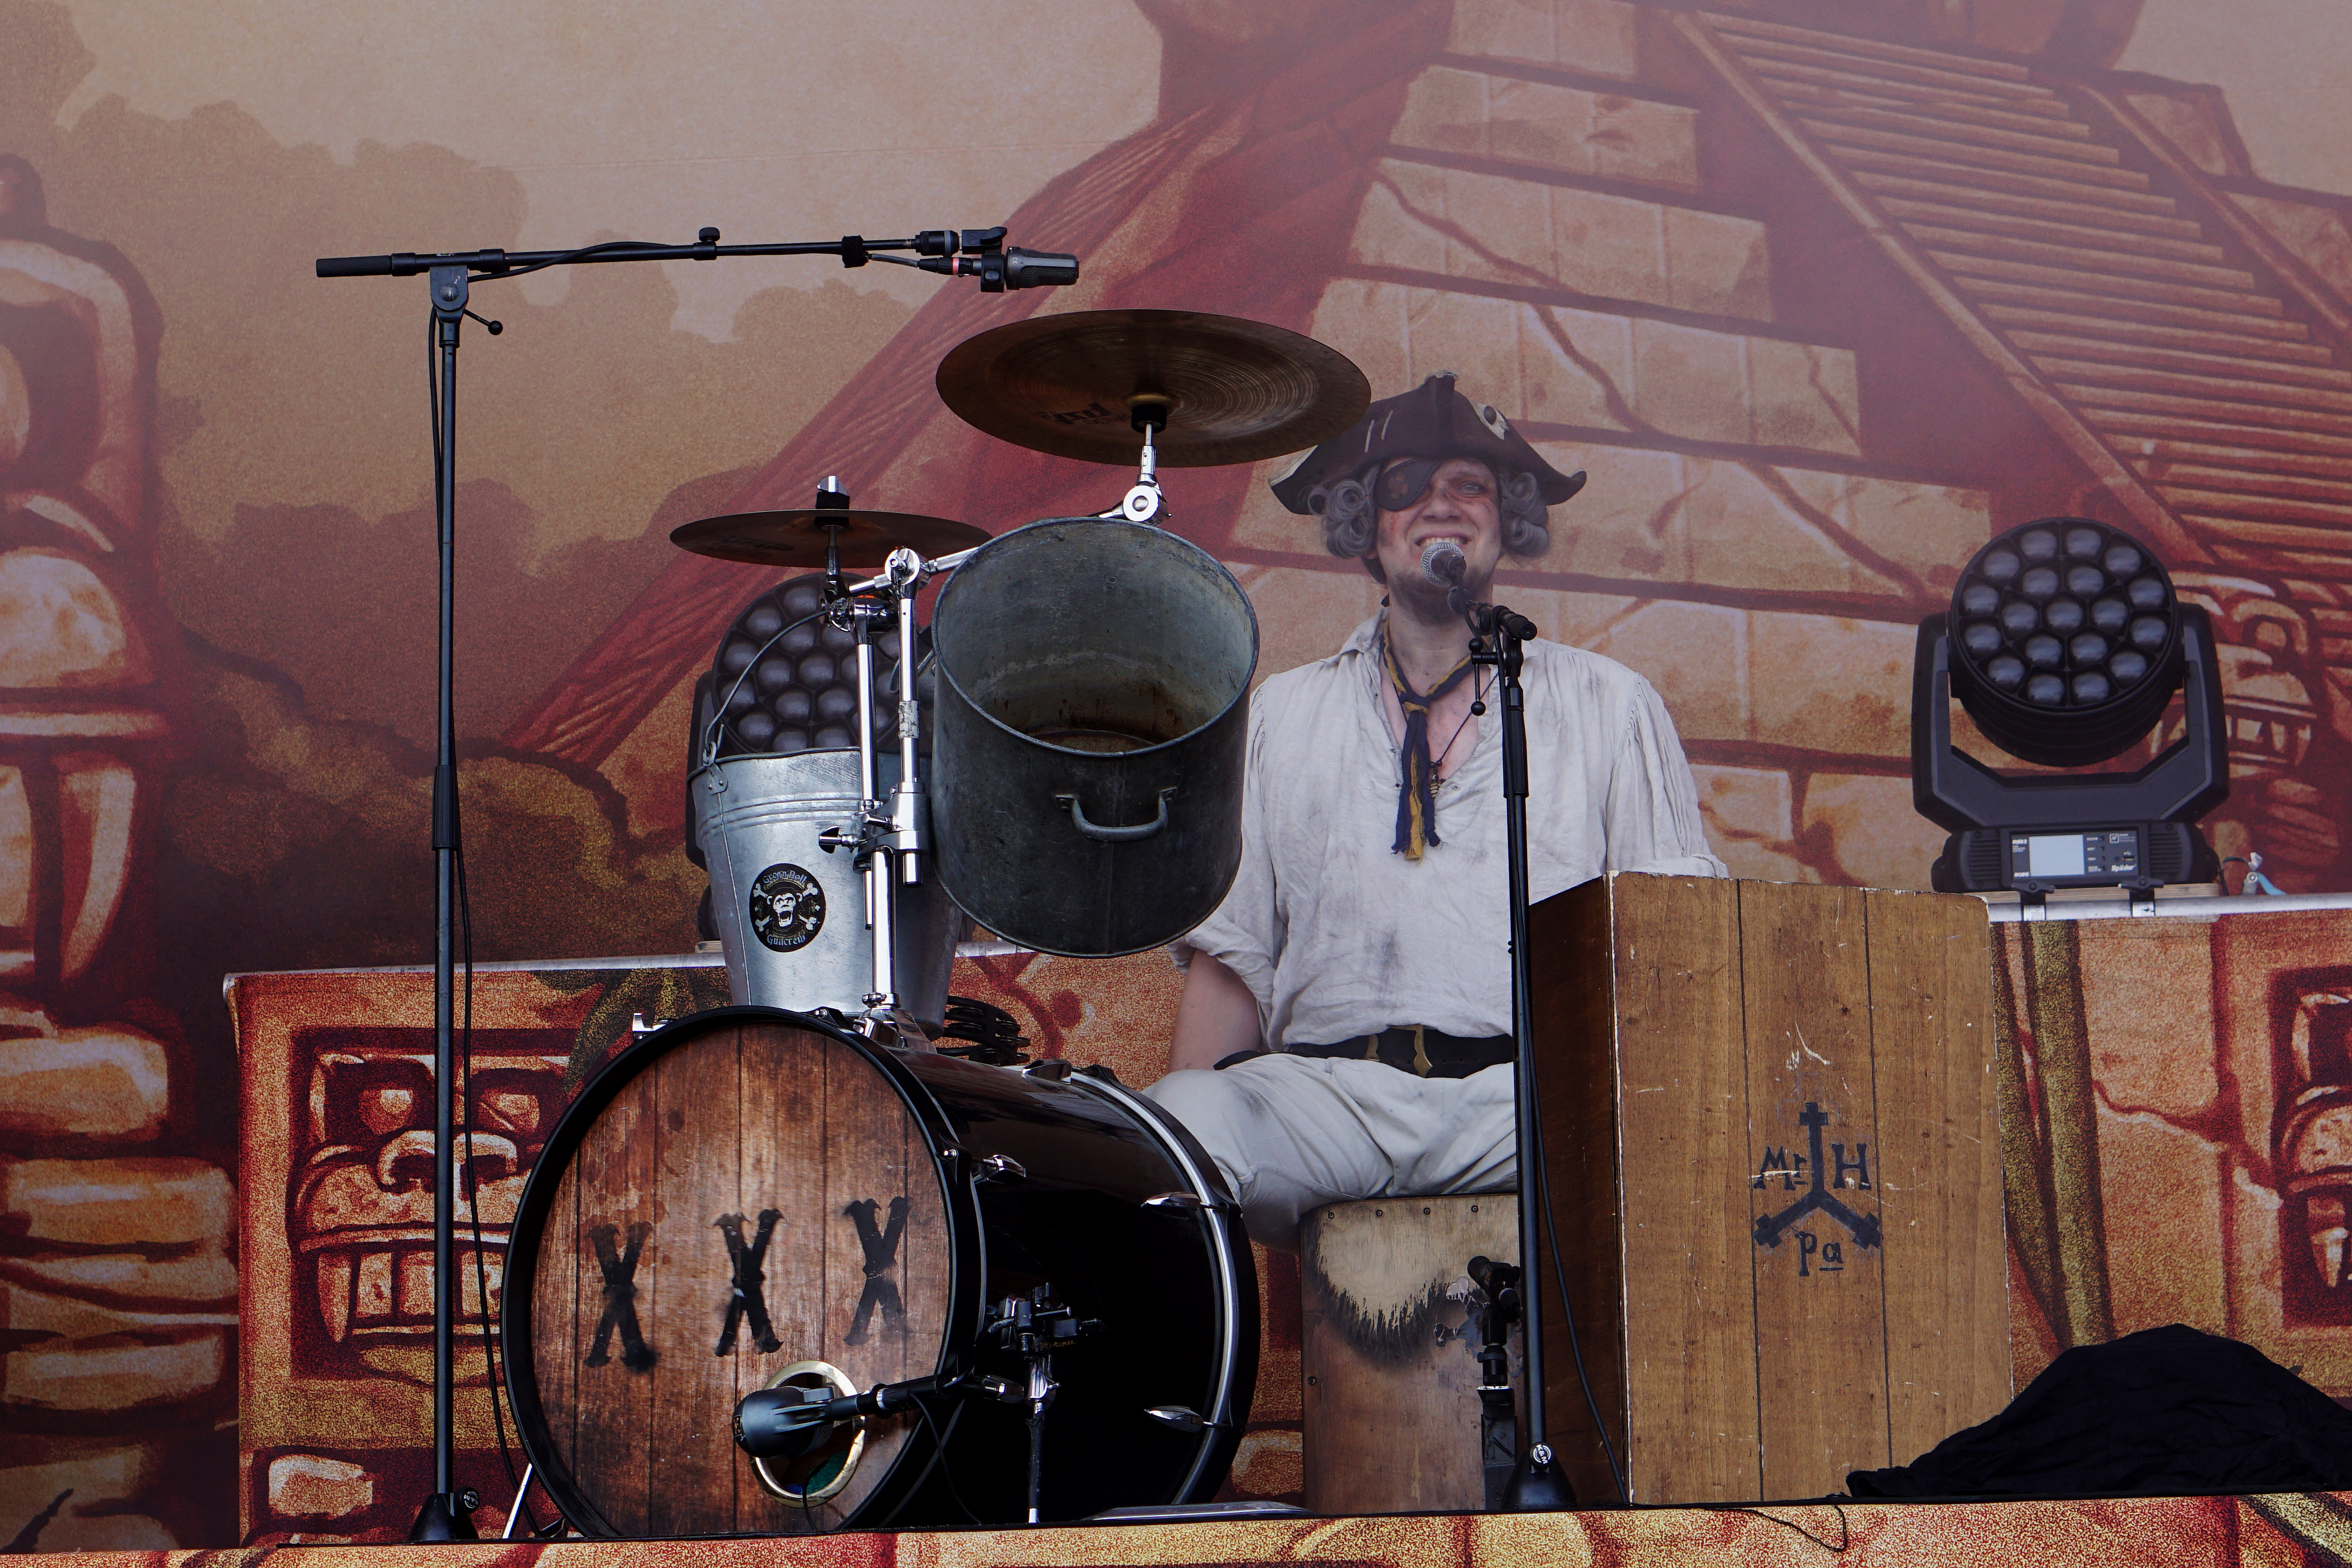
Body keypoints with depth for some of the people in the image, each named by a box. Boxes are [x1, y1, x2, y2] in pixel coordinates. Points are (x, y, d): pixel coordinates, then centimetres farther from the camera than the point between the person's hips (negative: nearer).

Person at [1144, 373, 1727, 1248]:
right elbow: (1232, 958, 16)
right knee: (1186, 1117, -31)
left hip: (1531, 1086, -1)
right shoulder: (1279, 718, 22)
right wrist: (1182, 1139, -1)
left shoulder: (1609, 706, 18)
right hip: (1330, 1094, 1)